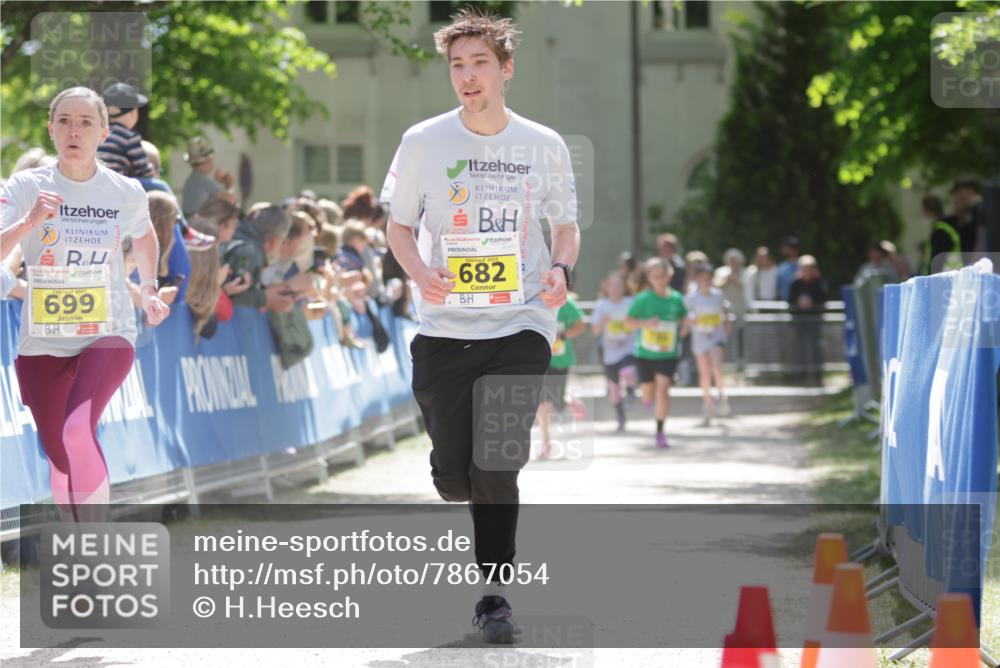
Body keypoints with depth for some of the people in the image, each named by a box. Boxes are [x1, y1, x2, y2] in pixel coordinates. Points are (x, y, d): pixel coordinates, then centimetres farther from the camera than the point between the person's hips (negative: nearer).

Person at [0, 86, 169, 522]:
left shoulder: (127, 192, -1)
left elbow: (144, 237, 23)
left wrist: (149, 291, 18)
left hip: (109, 335, -1)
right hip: (42, 340, 2)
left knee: (78, 432, -26)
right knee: (58, 455, 7)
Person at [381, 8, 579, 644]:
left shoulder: (544, 145, 4)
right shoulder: (424, 141, 1)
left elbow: (566, 225, 14)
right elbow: (398, 225, 8)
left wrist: (561, 269, -7)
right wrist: (421, 273, -12)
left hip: (522, 323, -1)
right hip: (446, 326, 1)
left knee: (496, 465, -13)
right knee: (454, 478, -1)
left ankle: (495, 594, 1)